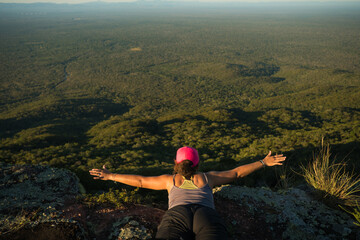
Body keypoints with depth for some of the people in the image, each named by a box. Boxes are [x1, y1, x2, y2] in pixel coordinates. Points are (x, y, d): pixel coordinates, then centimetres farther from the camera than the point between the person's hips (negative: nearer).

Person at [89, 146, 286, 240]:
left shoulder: (170, 179, 34)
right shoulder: (207, 177, 34)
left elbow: (139, 180, 38)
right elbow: (237, 172, 37)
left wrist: (110, 176, 49)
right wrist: (264, 162, 47)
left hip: (177, 216, 0)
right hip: (208, 216, 0)